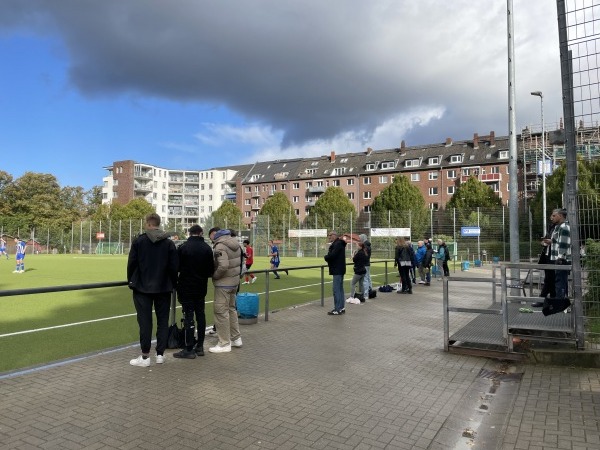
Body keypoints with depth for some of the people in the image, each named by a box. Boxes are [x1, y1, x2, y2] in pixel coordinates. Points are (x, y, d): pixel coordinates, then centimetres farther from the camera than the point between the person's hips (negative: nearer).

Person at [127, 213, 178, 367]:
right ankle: (160, 354, 13)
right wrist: (173, 283, 11)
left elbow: (132, 263, -5)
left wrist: (130, 281, 10)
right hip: (163, 288, 2)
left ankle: (145, 356, 4)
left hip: (142, 287, -2)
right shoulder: (169, 243, 1)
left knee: (145, 321, 2)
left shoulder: (139, 240, -5)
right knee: (163, 320, 10)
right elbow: (174, 266, 0)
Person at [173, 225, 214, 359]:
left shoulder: (182, 247, -10)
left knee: (188, 316, -1)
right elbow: (211, 270, 1)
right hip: (201, 287, 4)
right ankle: (200, 347, 19)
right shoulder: (207, 248, -1)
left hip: (186, 287, -4)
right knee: (200, 315, 12)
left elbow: (177, 267, -4)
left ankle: (189, 349, 3)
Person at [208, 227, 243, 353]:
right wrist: (237, 275, 15)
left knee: (221, 311, 1)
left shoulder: (220, 246, -19)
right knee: (231, 308, 21)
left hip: (224, 283, -9)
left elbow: (223, 266, -29)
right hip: (235, 281, 9)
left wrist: (214, 276, -14)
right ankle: (236, 338, 31)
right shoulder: (235, 243, 8)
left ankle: (224, 344, 8)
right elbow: (240, 262, 13)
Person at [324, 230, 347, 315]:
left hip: (337, 270, -11)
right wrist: (328, 257, -4)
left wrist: (326, 257, -7)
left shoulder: (338, 244, -16)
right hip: (339, 269, 11)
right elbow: (332, 254, 14)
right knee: (340, 289, 15)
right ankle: (341, 308, 22)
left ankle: (337, 309, -5)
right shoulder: (338, 243, 17)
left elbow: (332, 255, -25)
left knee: (336, 290, -8)